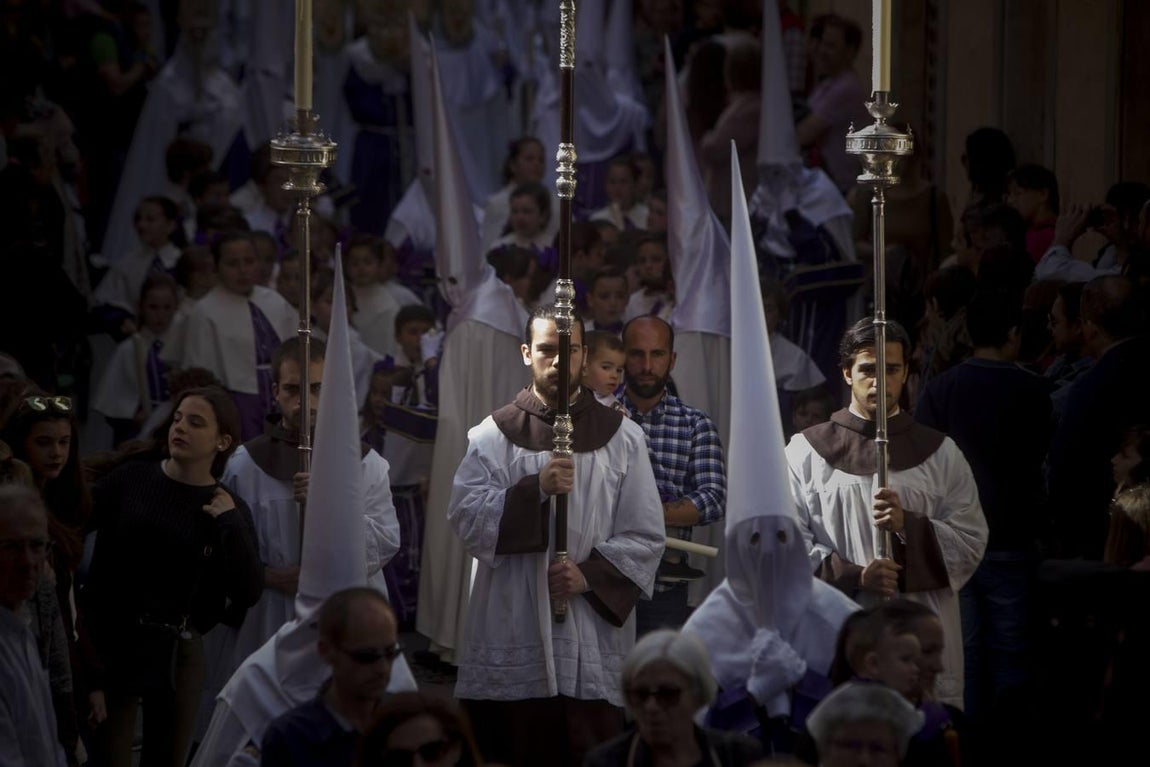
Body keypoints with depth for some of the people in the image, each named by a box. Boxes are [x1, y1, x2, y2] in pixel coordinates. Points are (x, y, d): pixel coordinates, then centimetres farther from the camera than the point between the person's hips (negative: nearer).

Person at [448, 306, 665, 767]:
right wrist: (536, 488, -17)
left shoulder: (622, 438, 7)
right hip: (511, 642, 0)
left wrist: (590, 575, -10)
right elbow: (466, 520, -5)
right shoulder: (492, 436, 7)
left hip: (592, 643, 0)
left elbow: (645, 538, 5)